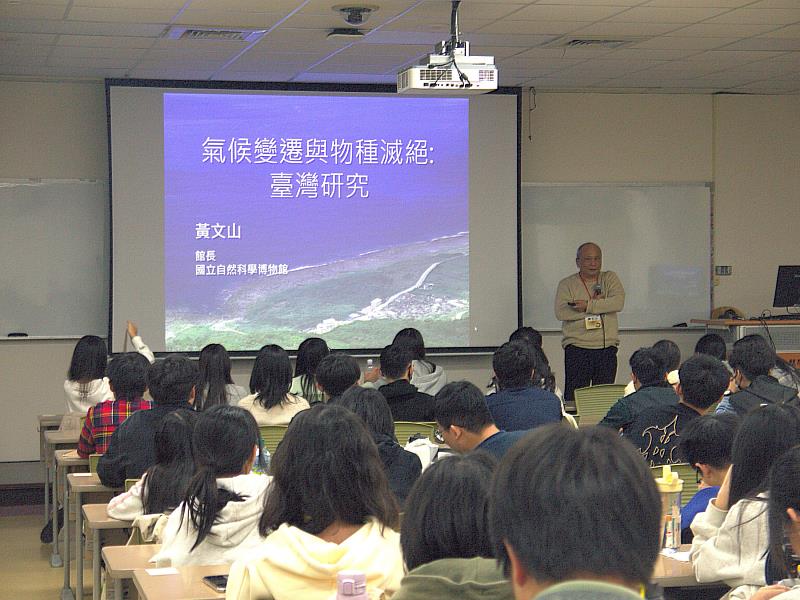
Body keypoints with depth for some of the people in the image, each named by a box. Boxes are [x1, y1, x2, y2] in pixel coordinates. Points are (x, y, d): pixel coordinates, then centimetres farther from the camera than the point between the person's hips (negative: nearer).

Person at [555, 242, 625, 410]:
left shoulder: (610, 278, 11)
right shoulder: (567, 284, 5)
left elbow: (618, 302, -8)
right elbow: (561, 312, -12)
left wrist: (589, 306, -15)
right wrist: (598, 304, -9)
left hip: (607, 348, 2)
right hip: (577, 348, -2)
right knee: (574, 396, -5)